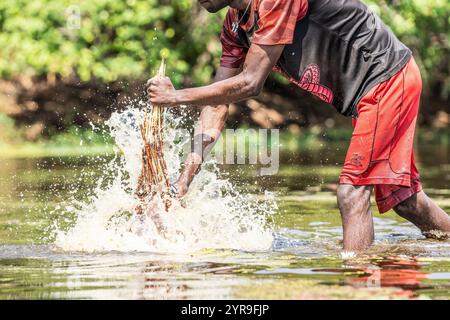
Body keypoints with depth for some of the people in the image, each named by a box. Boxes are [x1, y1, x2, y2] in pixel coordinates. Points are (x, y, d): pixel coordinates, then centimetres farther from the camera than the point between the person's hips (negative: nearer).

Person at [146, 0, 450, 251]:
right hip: (369, 92, 9)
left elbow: (249, 83, -24)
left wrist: (177, 97, -16)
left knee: (352, 193, -16)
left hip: (388, 79, -9)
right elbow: (218, 102, 5)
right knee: (404, 200, 14)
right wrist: (188, 173, -2)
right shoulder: (234, 25, 4)